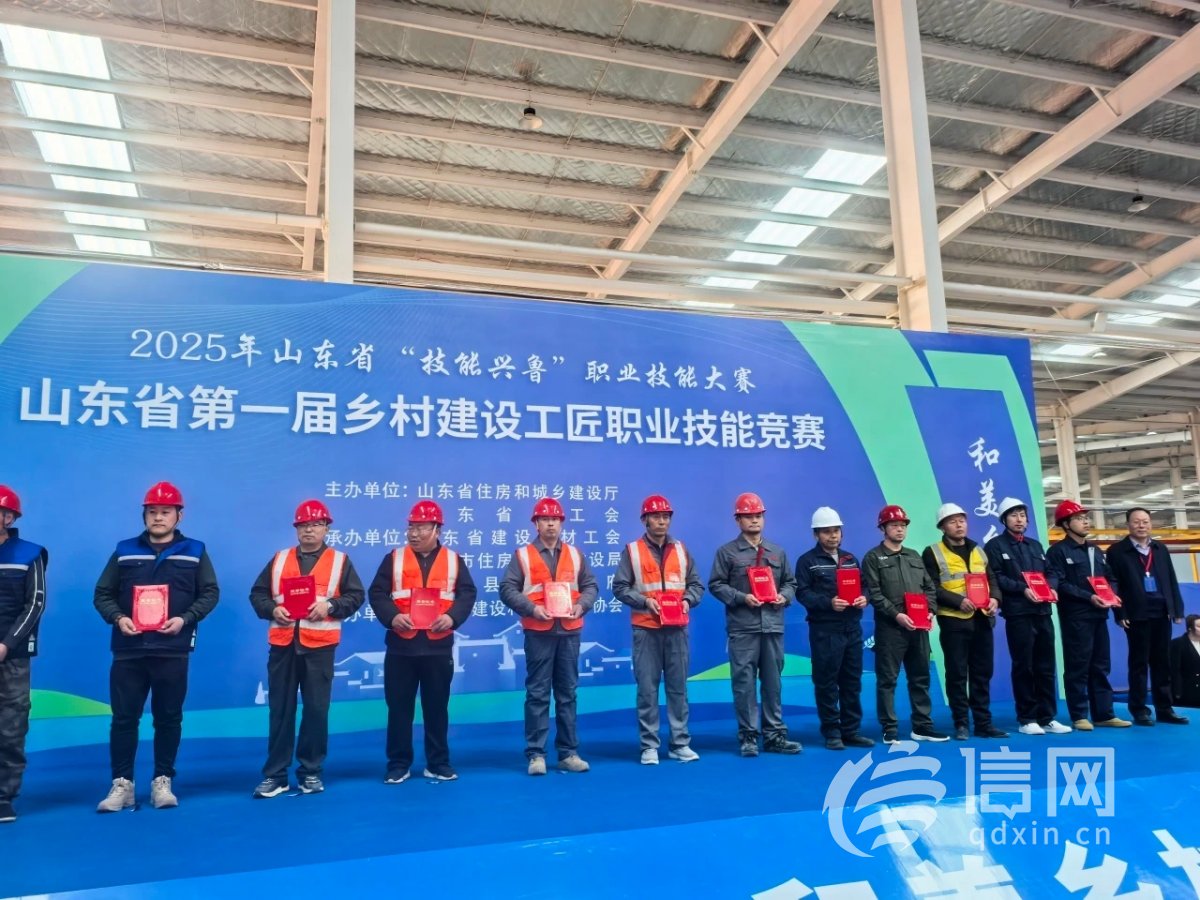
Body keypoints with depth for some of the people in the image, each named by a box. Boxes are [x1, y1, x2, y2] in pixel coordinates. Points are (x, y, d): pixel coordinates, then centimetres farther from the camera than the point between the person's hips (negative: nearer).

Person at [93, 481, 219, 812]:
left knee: (169, 718, 6)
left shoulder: (194, 551, 5)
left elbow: (210, 593, 2)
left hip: (172, 651, -1)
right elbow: (102, 594, 8)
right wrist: (118, 618, -11)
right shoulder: (124, 551, 8)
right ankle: (122, 784, 14)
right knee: (124, 718, 3)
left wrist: (184, 618, -14)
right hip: (128, 650, 1)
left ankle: (162, 782, 17)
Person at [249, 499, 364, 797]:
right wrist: (272, 609, -8)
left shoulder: (339, 560, 6)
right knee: (280, 710, 6)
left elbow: (355, 596, 1)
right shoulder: (279, 559, 13)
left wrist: (330, 606, -15)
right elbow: (257, 593, 12)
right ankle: (275, 774, 14)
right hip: (282, 644, 2)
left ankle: (311, 772, 15)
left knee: (316, 709, 3)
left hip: (319, 646, -2)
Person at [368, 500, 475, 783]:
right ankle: (398, 765, 17)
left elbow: (467, 593, 1)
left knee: (437, 707, 9)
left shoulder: (453, 560, 6)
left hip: (438, 646, 0)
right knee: (399, 707, 6)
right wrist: (391, 617, -17)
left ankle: (438, 764, 20)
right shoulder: (394, 559, 5)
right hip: (401, 646, 0)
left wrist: (452, 616, -16)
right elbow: (377, 593, 0)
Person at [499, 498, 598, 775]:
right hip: (538, 632, -3)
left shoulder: (575, 554, 12)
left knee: (567, 693, 9)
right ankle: (535, 754, 7)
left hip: (569, 631, 3)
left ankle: (568, 752, 16)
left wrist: (581, 605, -8)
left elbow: (590, 586, 11)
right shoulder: (523, 555, 2)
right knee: (537, 694, 0)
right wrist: (532, 608, -16)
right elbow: (507, 589, -4)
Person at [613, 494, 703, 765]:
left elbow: (696, 584, 12)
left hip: (677, 628, 3)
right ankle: (649, 746, 8)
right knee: (647, 688, 0)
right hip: (646, 629, -3)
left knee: (678, 686, 6)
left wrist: (687, 600, -7)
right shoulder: (632, 550, 1)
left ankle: (680, 743, 15)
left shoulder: (681, 550, 11)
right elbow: (620, 587, -2)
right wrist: (645, 601, -14)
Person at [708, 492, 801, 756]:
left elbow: (790, 582, 19)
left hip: (773, 626, 4)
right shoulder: (727, 552, 1)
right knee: (744, 683, -2)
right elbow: (716, 585, -3)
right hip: (742, 628, -4)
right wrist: (742, 597, -14)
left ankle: (775, 736, 16)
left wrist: (784, 596, -2)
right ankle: (748, 737, 7)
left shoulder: (777, 552, 15)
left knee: (773, 682, 9)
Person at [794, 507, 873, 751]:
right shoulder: (807, 561, -2)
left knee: (852, 682, 10)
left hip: (852, 629, 6)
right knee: (826, 683, 0)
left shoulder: (850, 559, 17)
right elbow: (803, 594, -10)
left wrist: (863, 598, -4)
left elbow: (862, 586, 19)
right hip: (824, 631, -6)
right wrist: (828, 602, -23)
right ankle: (832, 733, 8)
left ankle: (851, 730, 19)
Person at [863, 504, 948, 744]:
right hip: (890, 627, -6)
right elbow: (873, 593, -10)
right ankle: (890, 730, 5)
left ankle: (922, 726, 21)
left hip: (918, 627, 6)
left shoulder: (914, 556, 18)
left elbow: (929, 587, 17)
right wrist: (896, 614, -17)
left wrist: (930, 611, -1)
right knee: (887, 680, -1)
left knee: (921, 677, 11)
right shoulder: (873, 557, -1)